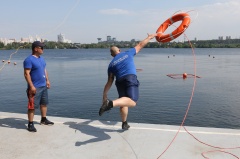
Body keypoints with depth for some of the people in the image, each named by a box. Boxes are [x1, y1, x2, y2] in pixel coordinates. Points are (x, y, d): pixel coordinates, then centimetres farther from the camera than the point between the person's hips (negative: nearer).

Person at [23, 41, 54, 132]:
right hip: (35, 87, -9)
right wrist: (31, 86, -23)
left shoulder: (41, 58, 12)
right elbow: (26, 74, -19)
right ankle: (30, 124, 5)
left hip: (43, 86, 9)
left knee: (44, 103, 17)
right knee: (32, 106, -3)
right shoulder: (29, 60, -15)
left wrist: (47, 80, 15)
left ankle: (44, 120, 32)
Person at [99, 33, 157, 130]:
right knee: (132, 102, -20)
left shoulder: (111, 64, 20)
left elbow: (109, 82, 14)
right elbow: (140, 45, 29)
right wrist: (149, 37, 44)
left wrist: (104, 95, 18)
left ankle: (124, 124, 27)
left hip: (119, 82, 4)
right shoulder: (128, 53, 18)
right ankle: (111, 103, -43)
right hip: (131, 78, -4)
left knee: (124, 102, 20)